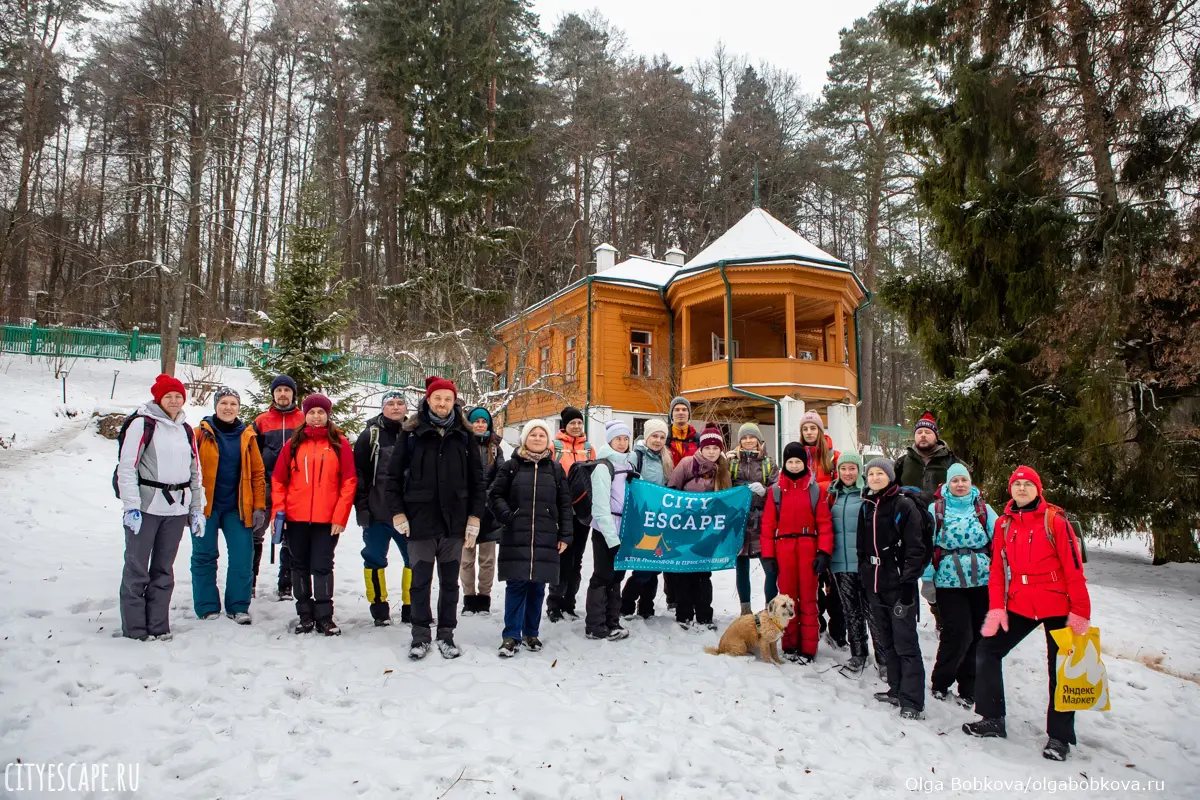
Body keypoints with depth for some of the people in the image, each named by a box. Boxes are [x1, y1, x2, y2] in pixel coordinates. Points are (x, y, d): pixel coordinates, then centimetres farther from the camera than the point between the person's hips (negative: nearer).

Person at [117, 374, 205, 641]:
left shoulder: (186, 430, 14)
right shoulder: (142, 424, -4)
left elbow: (195, 472, 17)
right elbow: (126, 467, -9)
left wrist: (197, 509, 12)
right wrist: (131, 506, -15)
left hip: (176, 509, 5)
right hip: (145, 507, -5)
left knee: (164, 569, 11)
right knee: (137, 569, 0)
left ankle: (158, 625, 20)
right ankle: (134, 628, 11)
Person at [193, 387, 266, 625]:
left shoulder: (247, 436, 6)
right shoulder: (202, 434, 0)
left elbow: (258, 473, 5)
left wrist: (259, 507, -1)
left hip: (237, 508, 2)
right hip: (206, 506, -1)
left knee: (243, 558, 0)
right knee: (204, 557, 6)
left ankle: (238, 606, 12)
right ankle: (207, 607, 18)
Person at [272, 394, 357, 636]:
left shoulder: (340, 443, 1)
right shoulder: (294, 443, 8)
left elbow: (349, 482, -3)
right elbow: (278, 479, 8)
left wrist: (340, 516, -9)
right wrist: (278, 510, -2)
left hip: (327, 520, -3)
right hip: (295, 518, 3)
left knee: (322, 567, 1)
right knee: (300, 567, 11)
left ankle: (324, 617, 11)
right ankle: (305, 615, 22)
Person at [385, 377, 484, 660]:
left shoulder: (463, 435, 4)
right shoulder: (412, 432, 0)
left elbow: (477, 478, 6)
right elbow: (394, 474, 1)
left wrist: (474, 516, 0)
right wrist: (397, 512, -7)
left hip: (454, 520, 2)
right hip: (420, 519, -1)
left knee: (449, 581, 11)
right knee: (421, 580, 7)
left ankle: (446, 634, 23)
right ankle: (421, 635, 21)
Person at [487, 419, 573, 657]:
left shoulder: (555, 469, 9)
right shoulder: (511, 466, 5)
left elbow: (565, 504, 9)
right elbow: (495, 495, 4)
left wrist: (565, 535, 3)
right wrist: (507, 517, -10)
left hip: (545, 538, 2)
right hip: (516, 538, -2)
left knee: (537, 587, 7)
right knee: (516, 585, -3)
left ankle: (531, 633, 20)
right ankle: (511, 635, 5)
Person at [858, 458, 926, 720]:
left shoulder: (904, 505, -7)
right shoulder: (866, 507, 13)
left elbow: (915, 549, -11)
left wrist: (908, 583, -15)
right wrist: (864, 579, 16)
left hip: (898, 585, -7)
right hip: (874, 585, 7)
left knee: (906, 644, -5)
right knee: (887, 642, 14)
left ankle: (913, 702, -1)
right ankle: (896, 690, 26)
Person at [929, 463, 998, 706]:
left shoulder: (983, 509, 6)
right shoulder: (936, 509, 1)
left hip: (982, 582, 3)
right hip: (949, 583, -3)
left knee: (978, 636, 6)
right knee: (958, 633, -8)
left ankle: (969, 689, 22)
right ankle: (939, 682, 13)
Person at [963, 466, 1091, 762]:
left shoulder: (1055, 520, -9)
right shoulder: (1003, 524, 5)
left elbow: (1074, 567, -10)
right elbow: (997, 568, 6)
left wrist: (1080, 610, -13)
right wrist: (996, 607, -2)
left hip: (1056, 606, -5)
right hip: (1018, 605, 5)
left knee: (1059, 668, 4)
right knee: (988, 649, 3)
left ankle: (1059, 736, 18)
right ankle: (992, 718, 16)